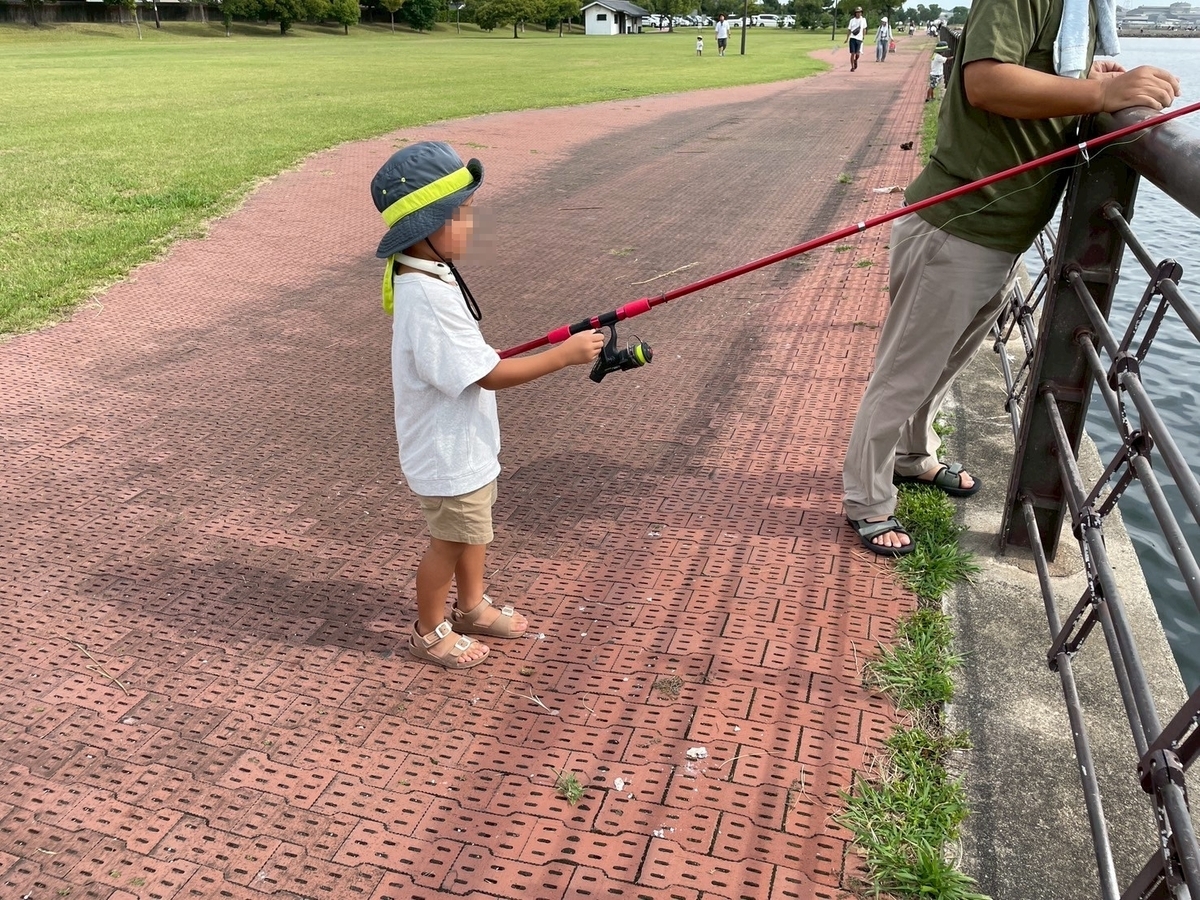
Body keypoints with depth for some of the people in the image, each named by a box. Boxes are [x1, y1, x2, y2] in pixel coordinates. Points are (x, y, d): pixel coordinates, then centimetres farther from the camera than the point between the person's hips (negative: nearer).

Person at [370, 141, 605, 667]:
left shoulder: (426, 274, 0)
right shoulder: (428, 297, -32)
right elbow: (488, 375, -30)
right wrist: (564, 354, -26)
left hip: (465, 442, 9)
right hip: (449, 452, -9)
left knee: (473, 528, 25)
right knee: (449, 542, 10)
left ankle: (471, 607, 46)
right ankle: (429, 633, 32)